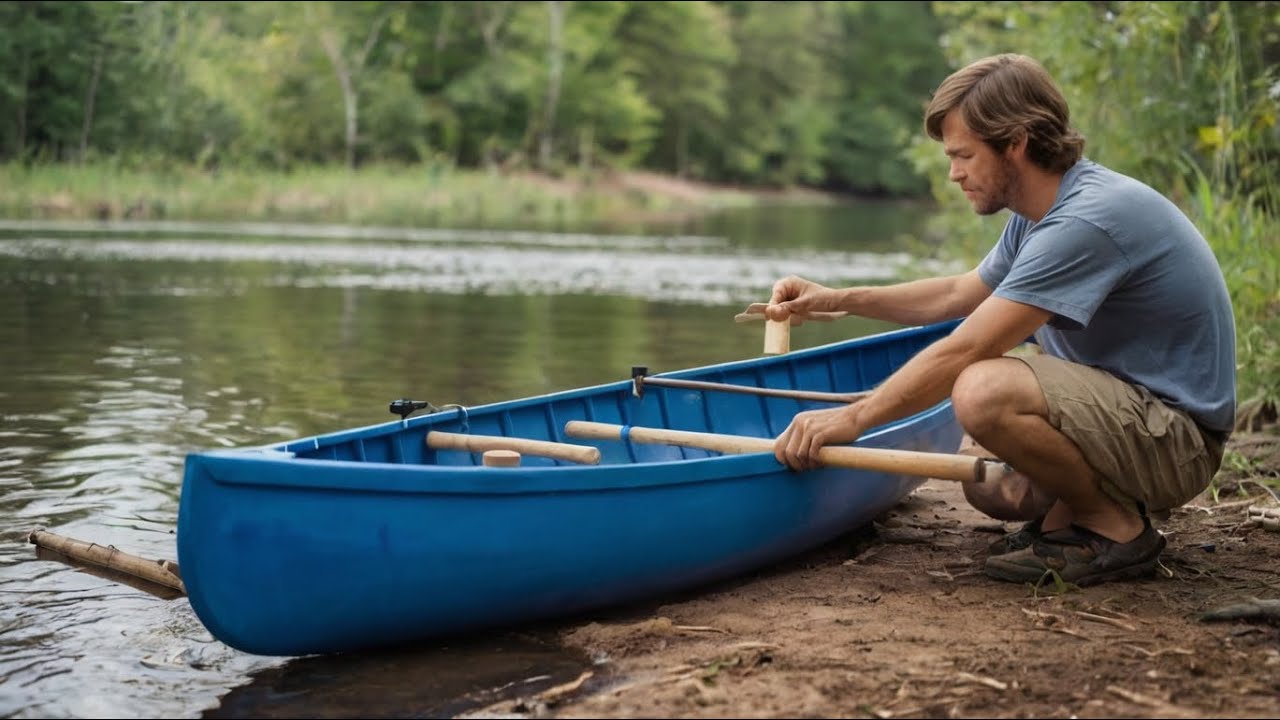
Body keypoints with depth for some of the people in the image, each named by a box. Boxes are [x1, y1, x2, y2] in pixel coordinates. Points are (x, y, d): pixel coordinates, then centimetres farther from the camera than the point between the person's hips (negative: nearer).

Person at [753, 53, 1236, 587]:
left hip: (1177, 437, -10)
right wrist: (837, 299, 13)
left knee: (984, 392, -30)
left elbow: (962, 352, -27)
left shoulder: (1087, 220, -25)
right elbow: (958, 294, 22)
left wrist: (853, 418, -20)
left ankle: (1117, 529, -13)